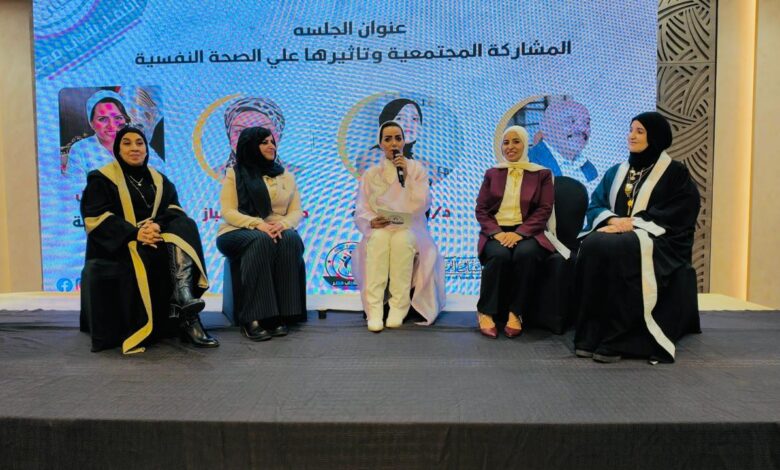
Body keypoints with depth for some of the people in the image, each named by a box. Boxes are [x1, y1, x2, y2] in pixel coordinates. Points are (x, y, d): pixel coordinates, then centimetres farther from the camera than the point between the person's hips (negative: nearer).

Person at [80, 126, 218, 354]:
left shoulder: (159, 179, 18)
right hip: (119, 242, -3)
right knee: (148, 257, -36)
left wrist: (157, 225, -19)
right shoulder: (101, 178, 5)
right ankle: (186, 320, -38)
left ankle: (183, 296, -46)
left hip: (156, 235, 4)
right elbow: (95, 217, -8)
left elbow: (174, 210, 6)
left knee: (183, 227, -27)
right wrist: (134, 233, -23)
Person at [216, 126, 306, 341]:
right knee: (260, 242, -38)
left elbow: (296, 212, 8)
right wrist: (258, 224, -21)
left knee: (291, 240, -34)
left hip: (278, 232, 3)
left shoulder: (286, 176, 18)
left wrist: (283, 223, -16)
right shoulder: (234, 173, 9)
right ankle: (252, 318, -37)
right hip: (239, 232, -2)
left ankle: (282, 315, -34)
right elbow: (228, 212, -3)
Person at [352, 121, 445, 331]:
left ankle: (399, 307, -33)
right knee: (378, 239, -35)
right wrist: (371, 221, -18)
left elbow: (422, 205, -5)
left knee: (402, 240, -36)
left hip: (410, 229, -1)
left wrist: (407, 174, -12)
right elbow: (360, 211, 5)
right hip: (380, 230, 1)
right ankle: (374, 310, -39)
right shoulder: (371, 174, 13)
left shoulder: (416, 168, 10)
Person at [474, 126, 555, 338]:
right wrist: (496, 232, -11)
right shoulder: (492, 173, 17)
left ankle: (515, 313, -22)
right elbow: (481, 209, 9)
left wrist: (519, 233, -15)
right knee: (499, 255, -33)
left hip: (526, 232, -1)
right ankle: (485, 312, -20)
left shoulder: (542, 174, 12)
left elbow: (544, 210, 1)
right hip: (497, 232, 1)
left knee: (525, 254, -35)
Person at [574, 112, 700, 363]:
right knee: (592, 246, -32)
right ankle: (590, 333, -30)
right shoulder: (616, 172, 20)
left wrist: (632, 223, -16)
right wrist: (613, 220, -11)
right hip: (618, 232, 4)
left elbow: (675, 216, -6)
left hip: (656, 241, -4)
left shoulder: (675, 173, 6)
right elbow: (595, 204, 11)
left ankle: (617, 339, -32)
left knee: (618, 250, -38)